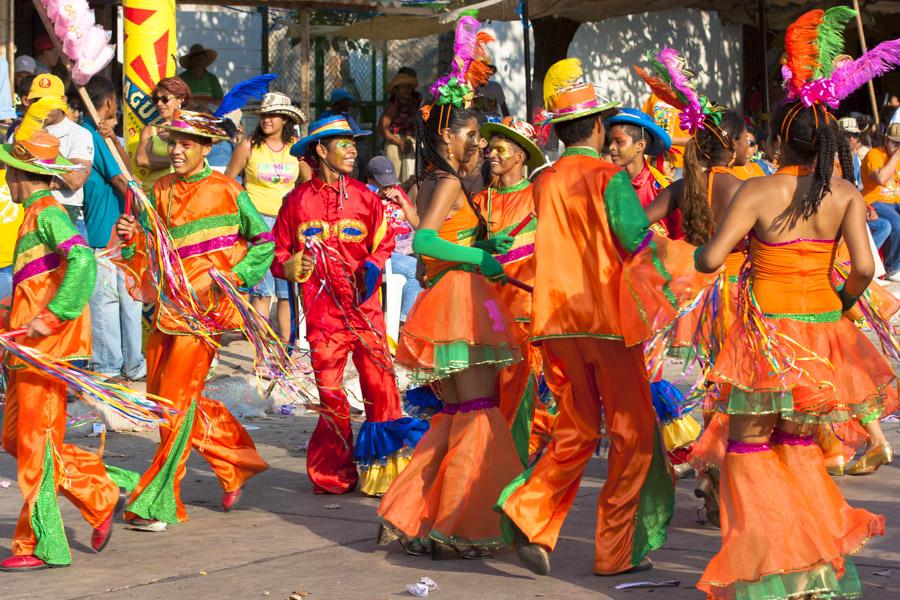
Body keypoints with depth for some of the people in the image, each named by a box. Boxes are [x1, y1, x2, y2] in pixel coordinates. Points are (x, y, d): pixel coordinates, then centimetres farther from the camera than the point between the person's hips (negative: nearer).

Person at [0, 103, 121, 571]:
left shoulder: (47, 213, -13)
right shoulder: (38, 213, 17)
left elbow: (82, 261, -28)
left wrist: (52, 317, -27)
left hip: (46, 349, -10)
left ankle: (41, 546, 3)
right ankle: (101, 495, 17)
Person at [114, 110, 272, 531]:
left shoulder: (226, 191, -3)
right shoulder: (162, 191, 11)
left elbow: (263, 241, 3)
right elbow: (151, 252, 12)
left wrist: (234, 276, -10)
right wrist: (132, 237, -8)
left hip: (203, 308, -6)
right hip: (167, 304, 6)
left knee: (176, 401, -9)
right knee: (161, 397, 8)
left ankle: (156, 504, -4)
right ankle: (235, 465, 28)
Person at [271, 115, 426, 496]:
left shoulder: (364, 197, 8)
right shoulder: (298, 200, 6)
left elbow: (382, 245, 11)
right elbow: (279, 253, 11)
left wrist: (373, 267, -9)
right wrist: (290, 266, -11)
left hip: (364, 304, 0)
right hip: (322, 310, 0)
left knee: (379, 380, -7)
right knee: (329, 392, 2)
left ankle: (386, 466, 2)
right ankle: (335, 475, 15)